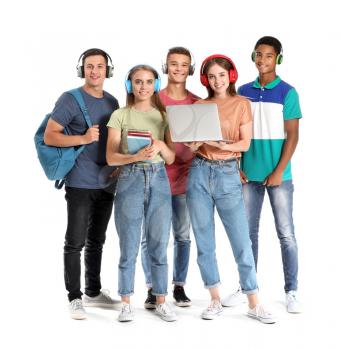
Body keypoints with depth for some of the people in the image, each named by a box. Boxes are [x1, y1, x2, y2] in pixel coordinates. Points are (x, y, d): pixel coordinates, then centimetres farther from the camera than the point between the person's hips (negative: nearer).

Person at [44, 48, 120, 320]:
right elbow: (49, 137, -11)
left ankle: (93, 292, 26)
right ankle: (75, 298, 7)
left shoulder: (112, 102, 12)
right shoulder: (70, 99, -7)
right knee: (75, 243, -2)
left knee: (96, 241, 15)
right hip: (80, 184, -6)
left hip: (106, 183, 6)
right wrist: (83, 138, -20)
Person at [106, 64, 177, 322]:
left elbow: (171, 158, 8)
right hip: (130, 180, -2)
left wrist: (160, 145, -13)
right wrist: (137, 156, -20)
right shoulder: (120, 116, 4)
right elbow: (111, 157, -3)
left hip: (159, 180, 2)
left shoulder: (164, 115, 11)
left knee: (159, 245, 5)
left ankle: (161, 302, 14)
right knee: (129, 246, 0)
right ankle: (127, 304, 8)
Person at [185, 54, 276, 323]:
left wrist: (224, 145, -21)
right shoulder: (199, 105, 10)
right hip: (200, 172, 3)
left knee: (242, 241, -5)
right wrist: (194, 145, -13)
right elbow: (193, 144, 10)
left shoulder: (241, 104, 4)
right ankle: (215, 301, 15)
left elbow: (245, 143, -3)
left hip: (228, 174, -3)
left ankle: (254, 303, 4)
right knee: (204, 241, 5)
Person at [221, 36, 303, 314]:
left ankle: (292, 291, 10)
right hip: (248, 175, 3)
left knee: (286, 233, 1)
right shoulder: (243, 91, 8)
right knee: (249, 232, 9)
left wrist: (278, 172, -12)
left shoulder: (287, 93, -3)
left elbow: (292, 136, -6)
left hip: (278, 175, -3)